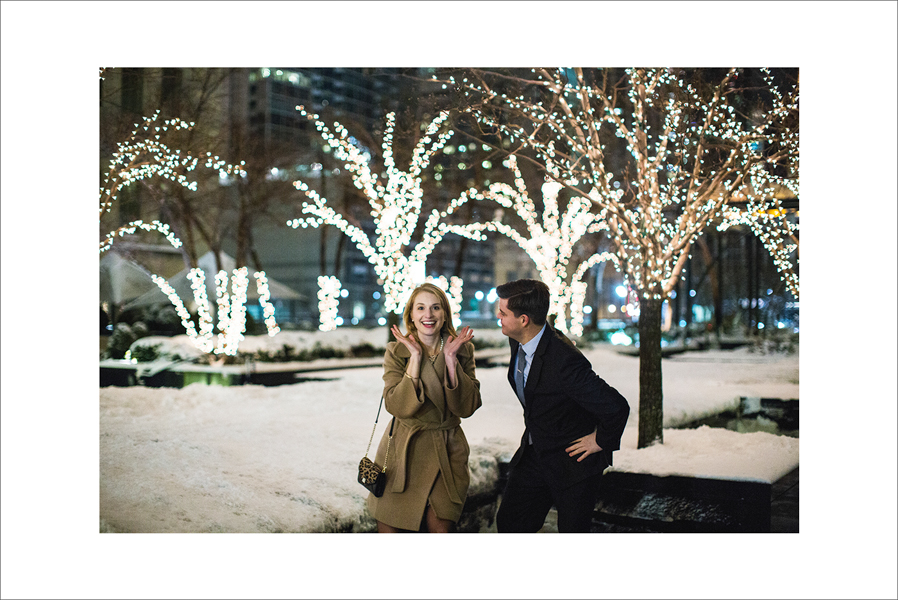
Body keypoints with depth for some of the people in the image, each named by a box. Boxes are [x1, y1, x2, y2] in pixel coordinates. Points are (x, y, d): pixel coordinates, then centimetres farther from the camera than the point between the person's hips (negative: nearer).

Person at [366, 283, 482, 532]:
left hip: (446, 454, 1)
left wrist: (450, 359, -16)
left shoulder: (463, 349, 0)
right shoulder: (397, 351, -5)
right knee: (389, 528, 4)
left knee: (441, 527, -6)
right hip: (403, 452, -1)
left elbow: (466, 407, -9)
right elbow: (398, 407, -17)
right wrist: (416, 358, -20)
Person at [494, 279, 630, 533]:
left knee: (572, 531, 7)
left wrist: (601, 441, -15)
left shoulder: (564, 361, -33)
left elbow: (616, 407, -31)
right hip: (533, 454, 8)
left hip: (573, 459, -8)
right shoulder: (517, 342, -5)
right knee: (508, 524, 11)